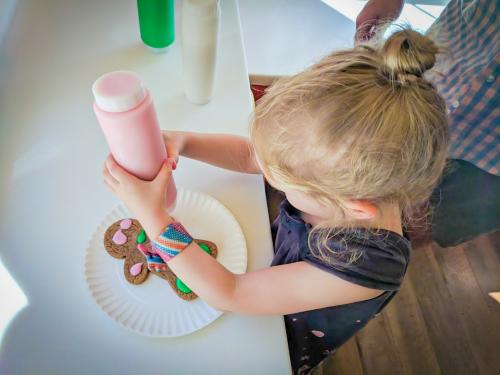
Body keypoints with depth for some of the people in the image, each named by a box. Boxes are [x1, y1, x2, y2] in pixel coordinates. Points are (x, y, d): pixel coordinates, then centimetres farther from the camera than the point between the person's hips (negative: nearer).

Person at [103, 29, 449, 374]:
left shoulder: (364, 266, -43)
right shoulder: (341, 167, -28)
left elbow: (228, 294, -35)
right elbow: (248, 156, -12)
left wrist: (152, 215, -37)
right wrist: (182, 142, -28)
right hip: (272, 266, 4)